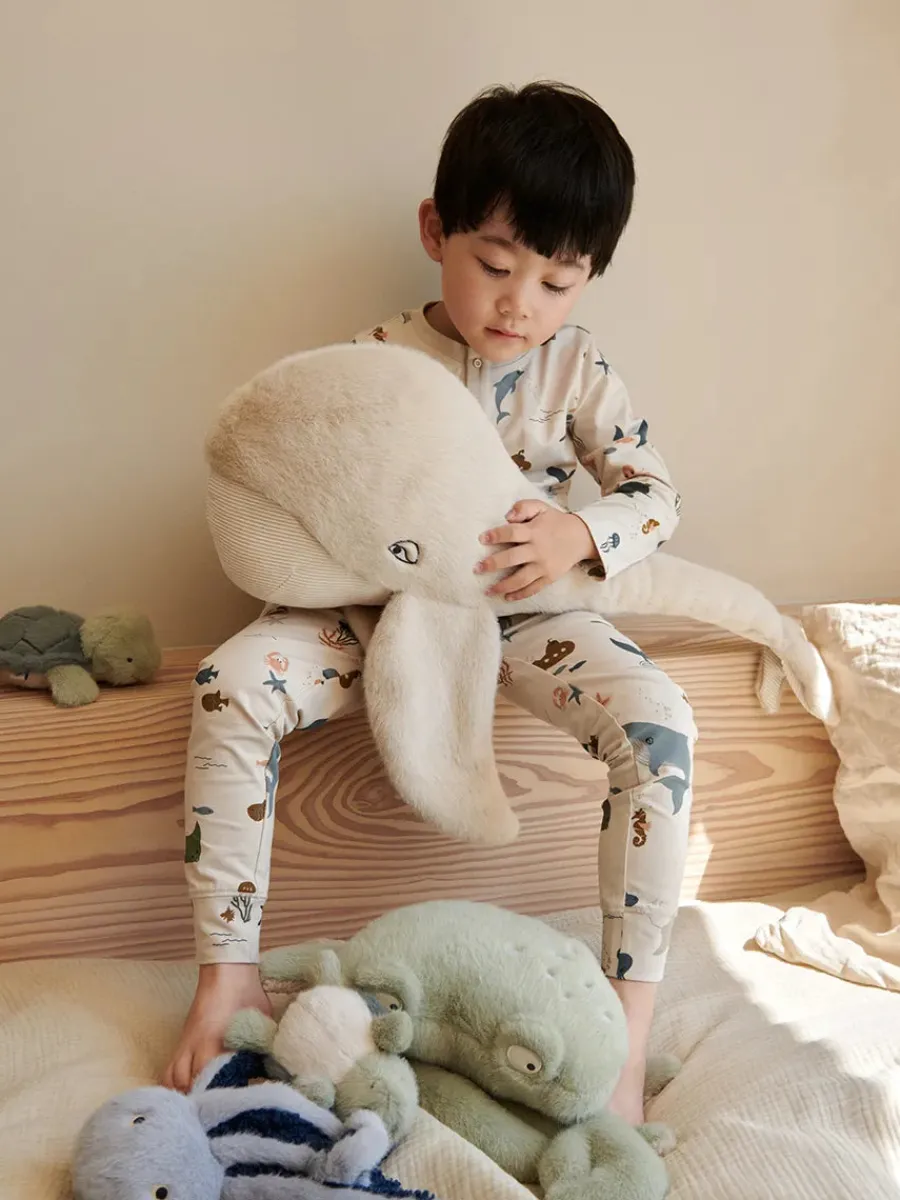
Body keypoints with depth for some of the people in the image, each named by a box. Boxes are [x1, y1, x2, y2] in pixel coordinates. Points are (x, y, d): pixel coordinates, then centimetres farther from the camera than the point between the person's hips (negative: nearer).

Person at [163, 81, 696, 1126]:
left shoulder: (578, 371, -2)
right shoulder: (376, 361, -5)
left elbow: (657, 496, -2)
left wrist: (579, 535, -23)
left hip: (522, 614, 1)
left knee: (661, 719, -26)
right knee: (231, 685, -26)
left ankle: (630, 1007, -16)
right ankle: (228, 970, -14)